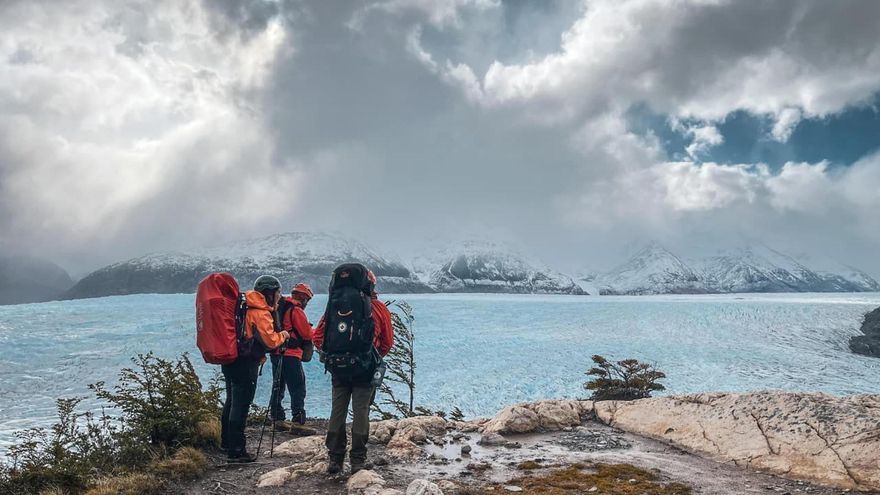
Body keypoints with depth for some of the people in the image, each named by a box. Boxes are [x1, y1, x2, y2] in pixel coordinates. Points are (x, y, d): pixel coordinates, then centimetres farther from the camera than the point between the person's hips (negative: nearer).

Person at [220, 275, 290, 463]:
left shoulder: (245, 306, 11)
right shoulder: (260, 313, -17)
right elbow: (270, 340, -21)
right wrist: (282, 335, -3)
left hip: (231, 360, 10)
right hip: (245, 364, -10)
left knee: (231, 402, 22)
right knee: (241, 406, -5)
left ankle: (227, 441, 38)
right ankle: (236, 451, 0)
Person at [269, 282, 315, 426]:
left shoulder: (279, 308, 13)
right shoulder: (296, 310, -13)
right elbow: (307, 333, -11)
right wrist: (315, 331, 9)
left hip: (276, 353, 9)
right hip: (290, 355, -9)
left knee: (278, 387, 16)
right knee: (298, 389, -5)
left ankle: (276, 419, 22)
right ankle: (298, 421, -7)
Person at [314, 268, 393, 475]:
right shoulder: (379, 308, -2)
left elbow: (318, 337, 2)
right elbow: (387, 342, 3)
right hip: (365, 370, -1)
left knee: (337, 411, 10)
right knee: (361, 413, 5)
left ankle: (334, 459, 15)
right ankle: (358, 461, 10)